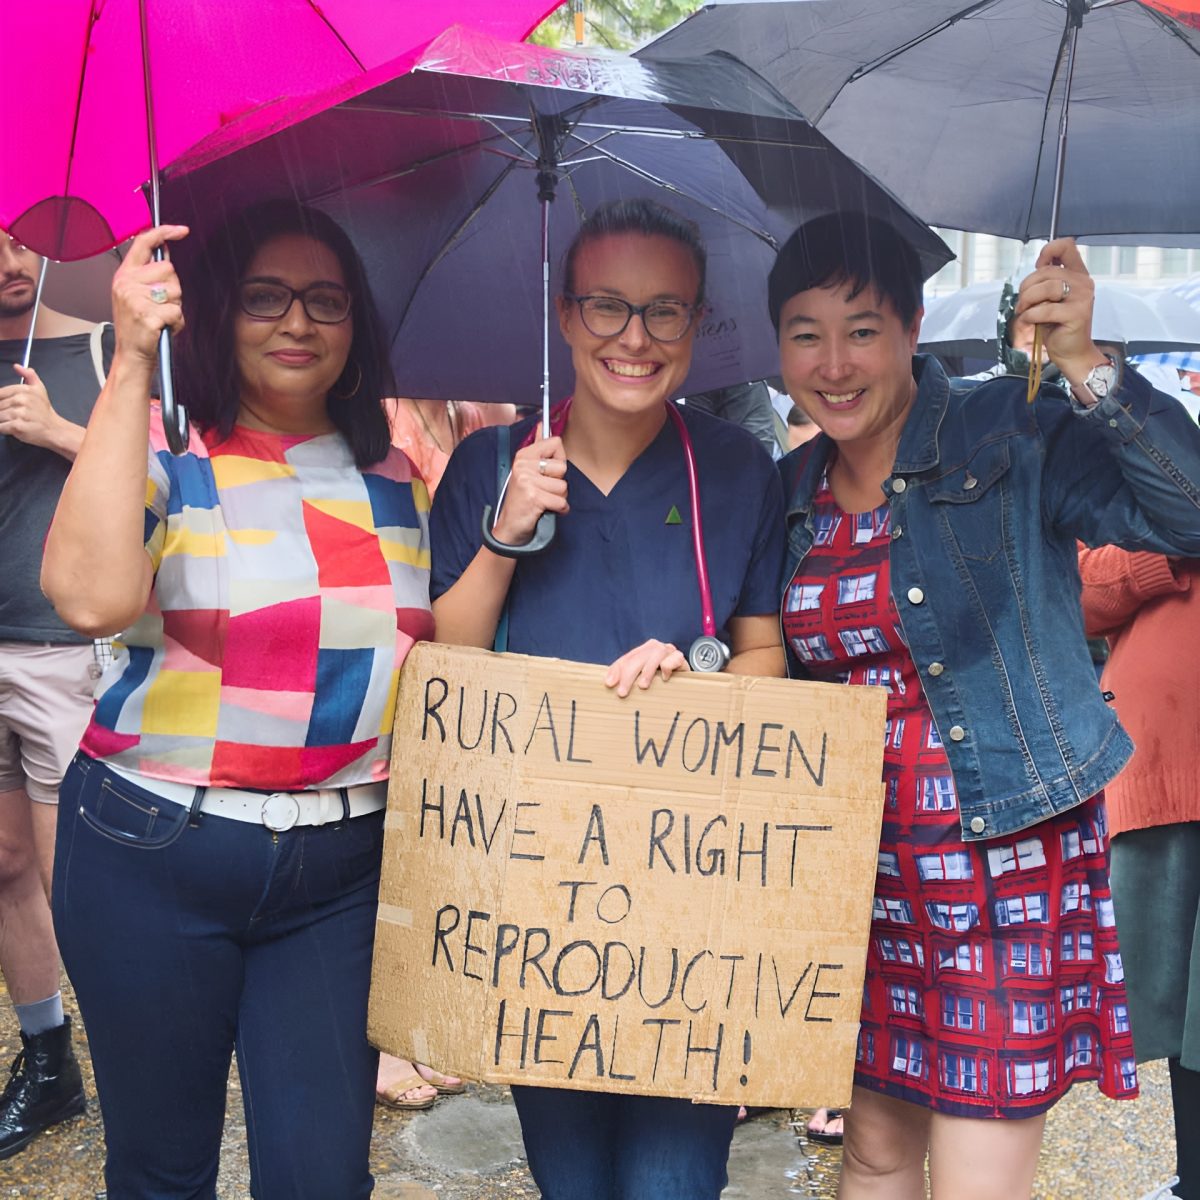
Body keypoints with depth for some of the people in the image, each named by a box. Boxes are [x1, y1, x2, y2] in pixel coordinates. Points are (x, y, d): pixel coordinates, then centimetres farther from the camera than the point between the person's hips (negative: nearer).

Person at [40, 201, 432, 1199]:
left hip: (342, 861, 3)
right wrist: (131, 365, -24)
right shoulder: (164, 450, -5)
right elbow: (92, 596, -26)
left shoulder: (394, 478, 7)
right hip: (155, 854, -2)